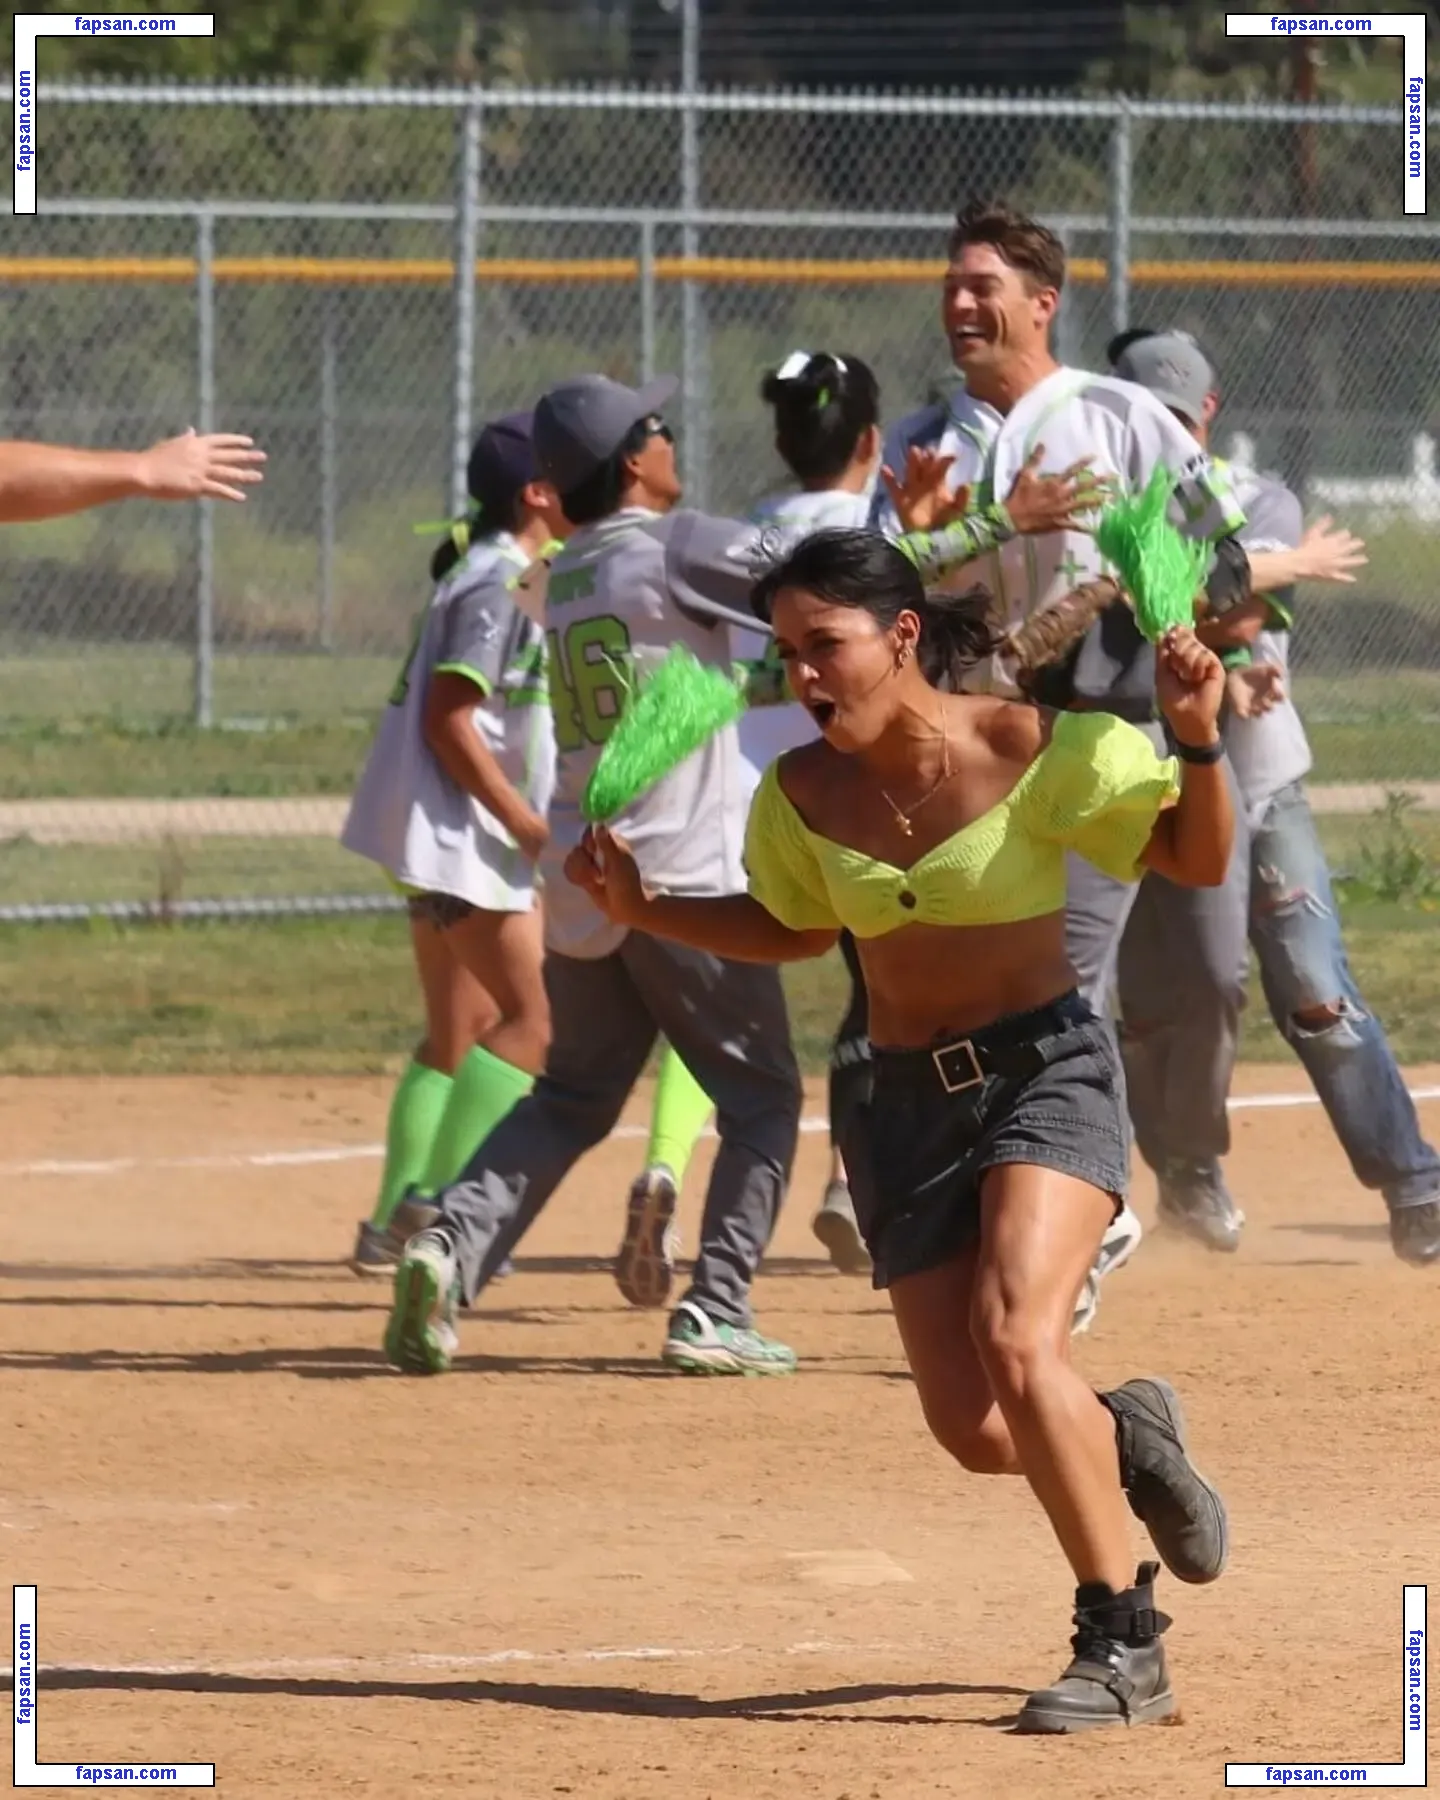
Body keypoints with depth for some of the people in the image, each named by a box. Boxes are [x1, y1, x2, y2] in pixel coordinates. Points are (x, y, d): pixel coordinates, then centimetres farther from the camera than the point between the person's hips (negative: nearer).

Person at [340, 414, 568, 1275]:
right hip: (459, 829, -11)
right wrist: (527, 824, -22)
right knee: (531, 1019, -14)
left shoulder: (494, 572, 15)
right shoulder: (499, 583, -14)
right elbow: (449, 719, -21)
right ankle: (433, 1201, -18)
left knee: (460, 1034, 14)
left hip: (451, 838, 11)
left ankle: (396, 1223, 16)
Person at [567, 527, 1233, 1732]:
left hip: (1048, 1070, -5)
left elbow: (1199, 860, -7)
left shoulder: (1040, 751, -14)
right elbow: (792, 930, 17)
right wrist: (643, 911, 3)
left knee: (1014, 1342, -27)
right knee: (975, 1432, -4)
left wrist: (1197, 741, -25)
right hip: (906, 1101, 5)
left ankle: (1124, 1647, -15)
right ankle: (1123, 1434, 34)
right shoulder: (804, 794, -2)